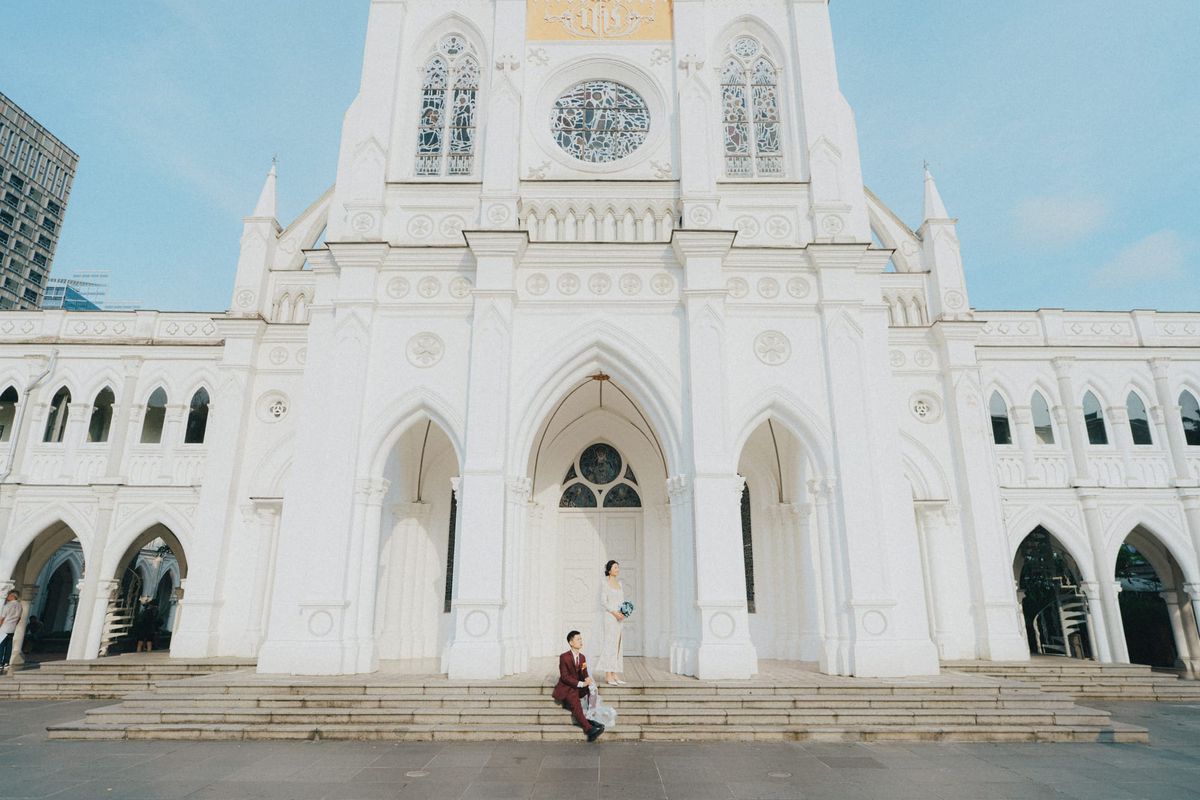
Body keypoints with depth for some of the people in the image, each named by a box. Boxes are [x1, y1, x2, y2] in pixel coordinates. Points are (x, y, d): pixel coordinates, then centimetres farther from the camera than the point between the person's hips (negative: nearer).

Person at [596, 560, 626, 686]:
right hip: (610, 616, -7)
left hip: (620, 617, 7)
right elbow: (603, 602, -11)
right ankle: (608, 676, -4)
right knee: (610, 644, -7)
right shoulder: (606, 583, -6)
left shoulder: (619, 583, 14)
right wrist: (615, 612, -18)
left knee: (618, 645, 6)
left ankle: (615, 675, 11)